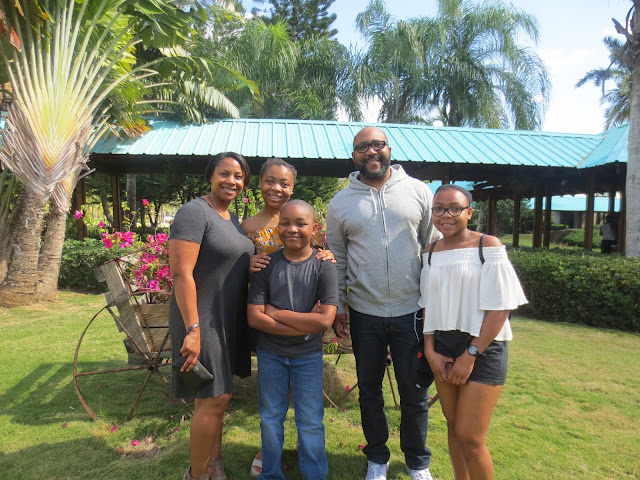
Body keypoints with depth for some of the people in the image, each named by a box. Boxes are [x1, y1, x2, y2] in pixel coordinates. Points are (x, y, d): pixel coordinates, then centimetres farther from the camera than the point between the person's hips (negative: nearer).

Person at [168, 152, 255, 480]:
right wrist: (193, 329, -24)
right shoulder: (194, 212, -15)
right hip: (202, 320, -8)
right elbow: (181, 273, -22)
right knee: (215, 397, -3)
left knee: (214, 396, 17)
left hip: (228, 320, 8)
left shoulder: (232, 218, 12)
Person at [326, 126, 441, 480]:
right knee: (369, 390, 16)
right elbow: (336, 259, 6)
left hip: (411, 311, -1)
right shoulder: (341, 203, 2)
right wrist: (336, 307, 4)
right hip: (364, 314, 1)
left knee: (414, 392, 12)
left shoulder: (418, 192, 0)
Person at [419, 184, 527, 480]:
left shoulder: (488, 246, -10)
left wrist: (470, 355, -13)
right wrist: (430, 350, -1)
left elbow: (500, 308, -12)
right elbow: (428, 306, 9)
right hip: (442, 347, 5)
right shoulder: (431, 253, 6)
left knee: (469, 437, -3)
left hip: (482, 348, -5)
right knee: (453, 426, 16)